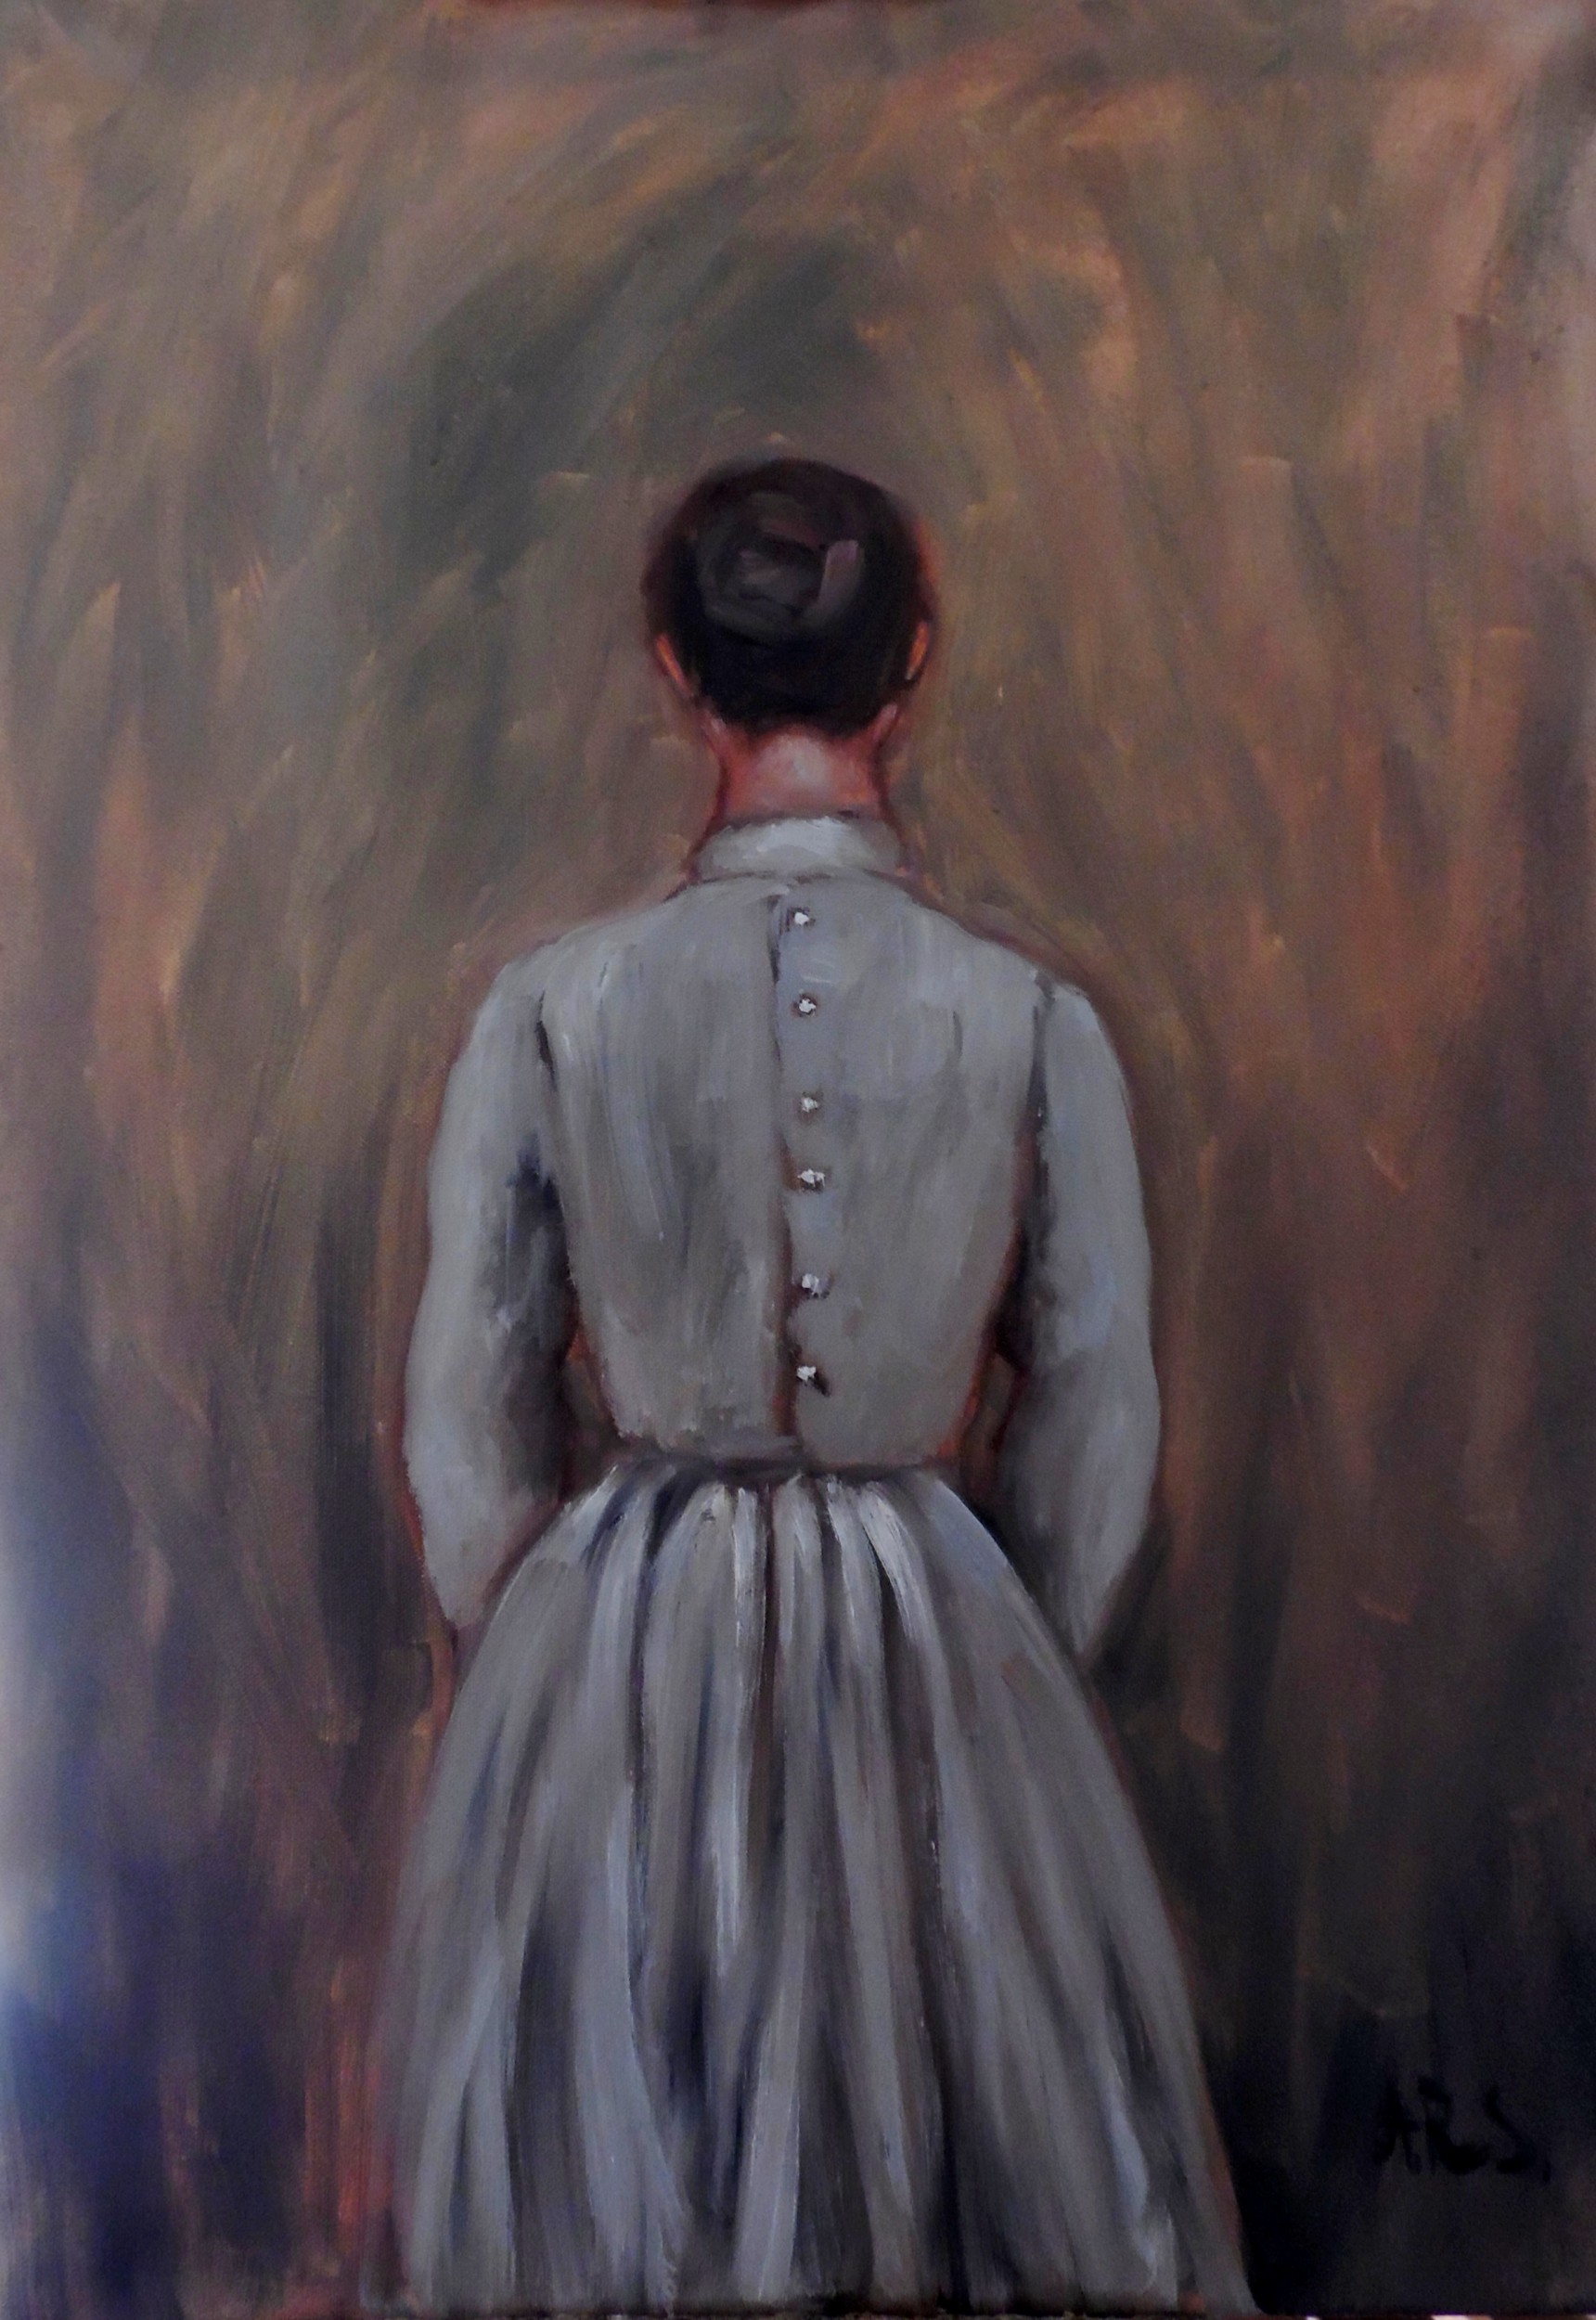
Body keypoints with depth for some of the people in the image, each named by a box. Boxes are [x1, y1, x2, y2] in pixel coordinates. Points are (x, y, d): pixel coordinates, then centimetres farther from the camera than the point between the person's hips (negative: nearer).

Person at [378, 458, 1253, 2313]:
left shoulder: (551, 1008, -8)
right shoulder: (1033, 1024, -8)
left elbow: (468, 1416, 0)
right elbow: (1098, 1429, 1)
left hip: (613, 1676, 1)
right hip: (935, 1661, 0)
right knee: (965, 2150, 17)